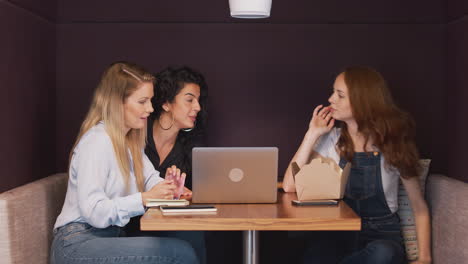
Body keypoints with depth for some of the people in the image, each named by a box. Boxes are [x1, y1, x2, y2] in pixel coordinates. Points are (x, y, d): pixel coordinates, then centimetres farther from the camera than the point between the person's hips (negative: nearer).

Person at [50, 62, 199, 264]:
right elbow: (94, 212, -22)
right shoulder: (97, 141, -15)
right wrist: (145, 199, -25)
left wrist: (166, 186, -14)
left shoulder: (130, 140, 14)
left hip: (110, 236, 8)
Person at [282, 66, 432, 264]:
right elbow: (289, 186, -9)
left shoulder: (393, 144, -3)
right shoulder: (331, 139, 1)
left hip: (382, 233, 2)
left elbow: (419, 206, 3)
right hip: (338, 229, -1)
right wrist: (312, 134, -10)